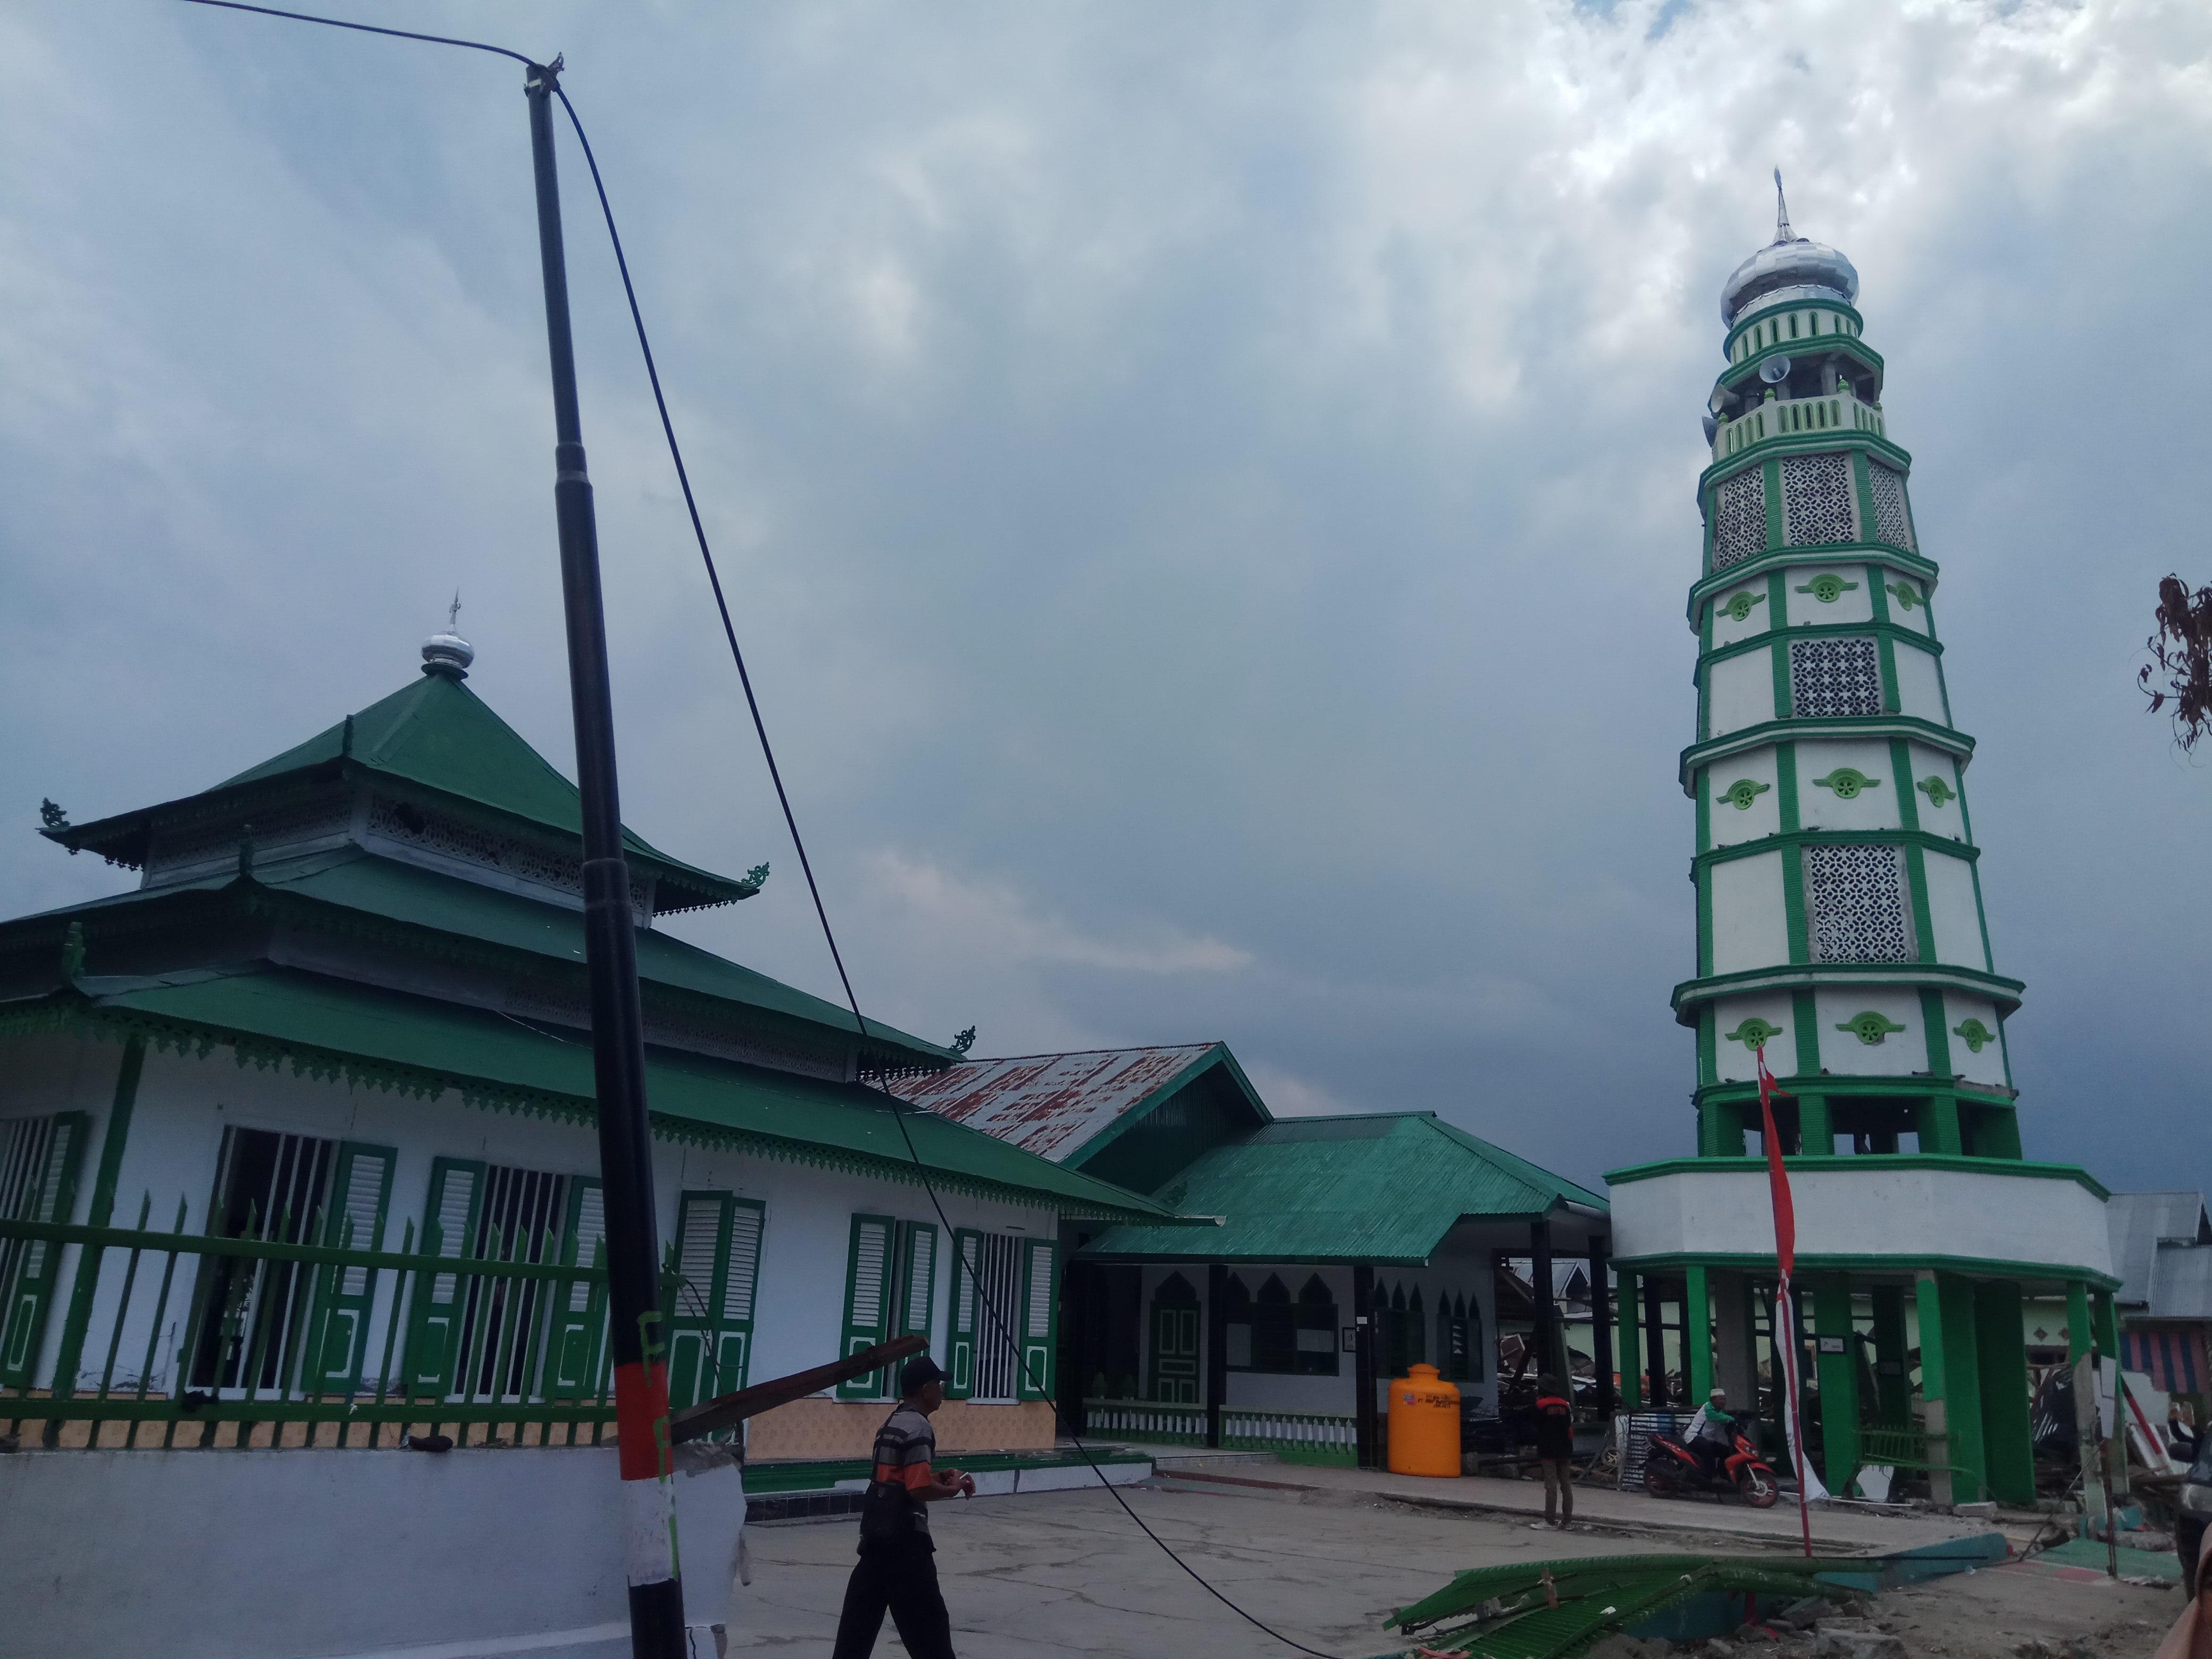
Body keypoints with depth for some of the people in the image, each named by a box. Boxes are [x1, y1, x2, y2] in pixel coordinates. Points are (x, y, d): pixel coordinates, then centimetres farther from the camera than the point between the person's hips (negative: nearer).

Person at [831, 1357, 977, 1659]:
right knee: (927, 1623, -2)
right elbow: (919, 1488, -22)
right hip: (904, 1537, -9)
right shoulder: (918, 1427, -15)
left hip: (876, 1532, 9)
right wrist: (953, 1488, -5)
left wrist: (942, 1474, 10)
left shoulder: (891, 1424, 15)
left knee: (861, 1616, 12)